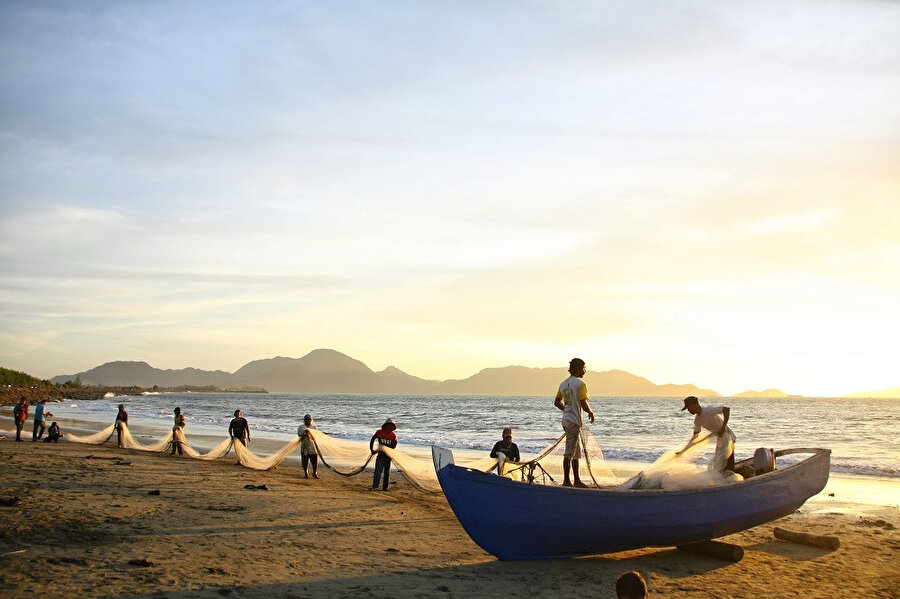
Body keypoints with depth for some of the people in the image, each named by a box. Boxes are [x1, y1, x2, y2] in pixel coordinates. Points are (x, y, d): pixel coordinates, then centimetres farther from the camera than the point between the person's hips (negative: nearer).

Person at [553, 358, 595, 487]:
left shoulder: (563, 384, 12)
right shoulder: (580, 384, -14)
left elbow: (557, 402, 18)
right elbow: (584, 404, -19)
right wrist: (590, 412, 0)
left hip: (566, 419, 9)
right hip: (574, 421, -9)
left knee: (576, 452, 15)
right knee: (569, 452, -4)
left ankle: (577, 480, 20)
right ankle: (566, 481, -1)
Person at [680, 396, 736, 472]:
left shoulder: (708, 411, -22)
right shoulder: (697, 420, 4)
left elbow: (727, 409, -27)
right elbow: (695, 437, 8)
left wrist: (723, 427, -28)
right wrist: (683, 451, 2)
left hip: (727, 439, -9)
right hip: (720, 440, 9)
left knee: (728, 467, -8)